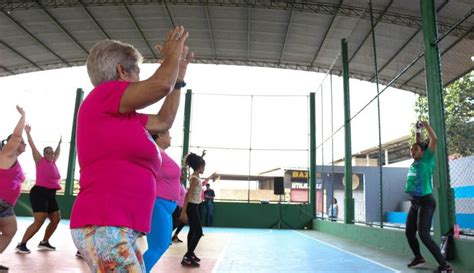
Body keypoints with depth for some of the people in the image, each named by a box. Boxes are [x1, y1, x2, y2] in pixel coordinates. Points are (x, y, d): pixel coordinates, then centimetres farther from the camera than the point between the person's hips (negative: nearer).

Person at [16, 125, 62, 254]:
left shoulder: (53, 163, 14)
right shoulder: (40, 161, -1)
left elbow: (57, 152, 34)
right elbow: (32, 146, 1)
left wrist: (59, 143, 42)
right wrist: (28, 132, 4)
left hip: (51, 195, 8)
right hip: (39, 192, -8)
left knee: (56, 219, 8)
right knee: (39, 221, -16)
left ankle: (44, 242, 21)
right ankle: (21, 244, -7)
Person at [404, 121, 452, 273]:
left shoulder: (426, 161, -7)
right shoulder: (414, 163, 10)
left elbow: (434, 140, -14)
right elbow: (418, 145, 26)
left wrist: (426, 125, -6)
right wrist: (418, 131, 23)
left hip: (426, 202, -8)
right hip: (414, 202, 8)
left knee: (424, 235, -15)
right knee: (409, 232, 13)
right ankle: (418, 258, 32)